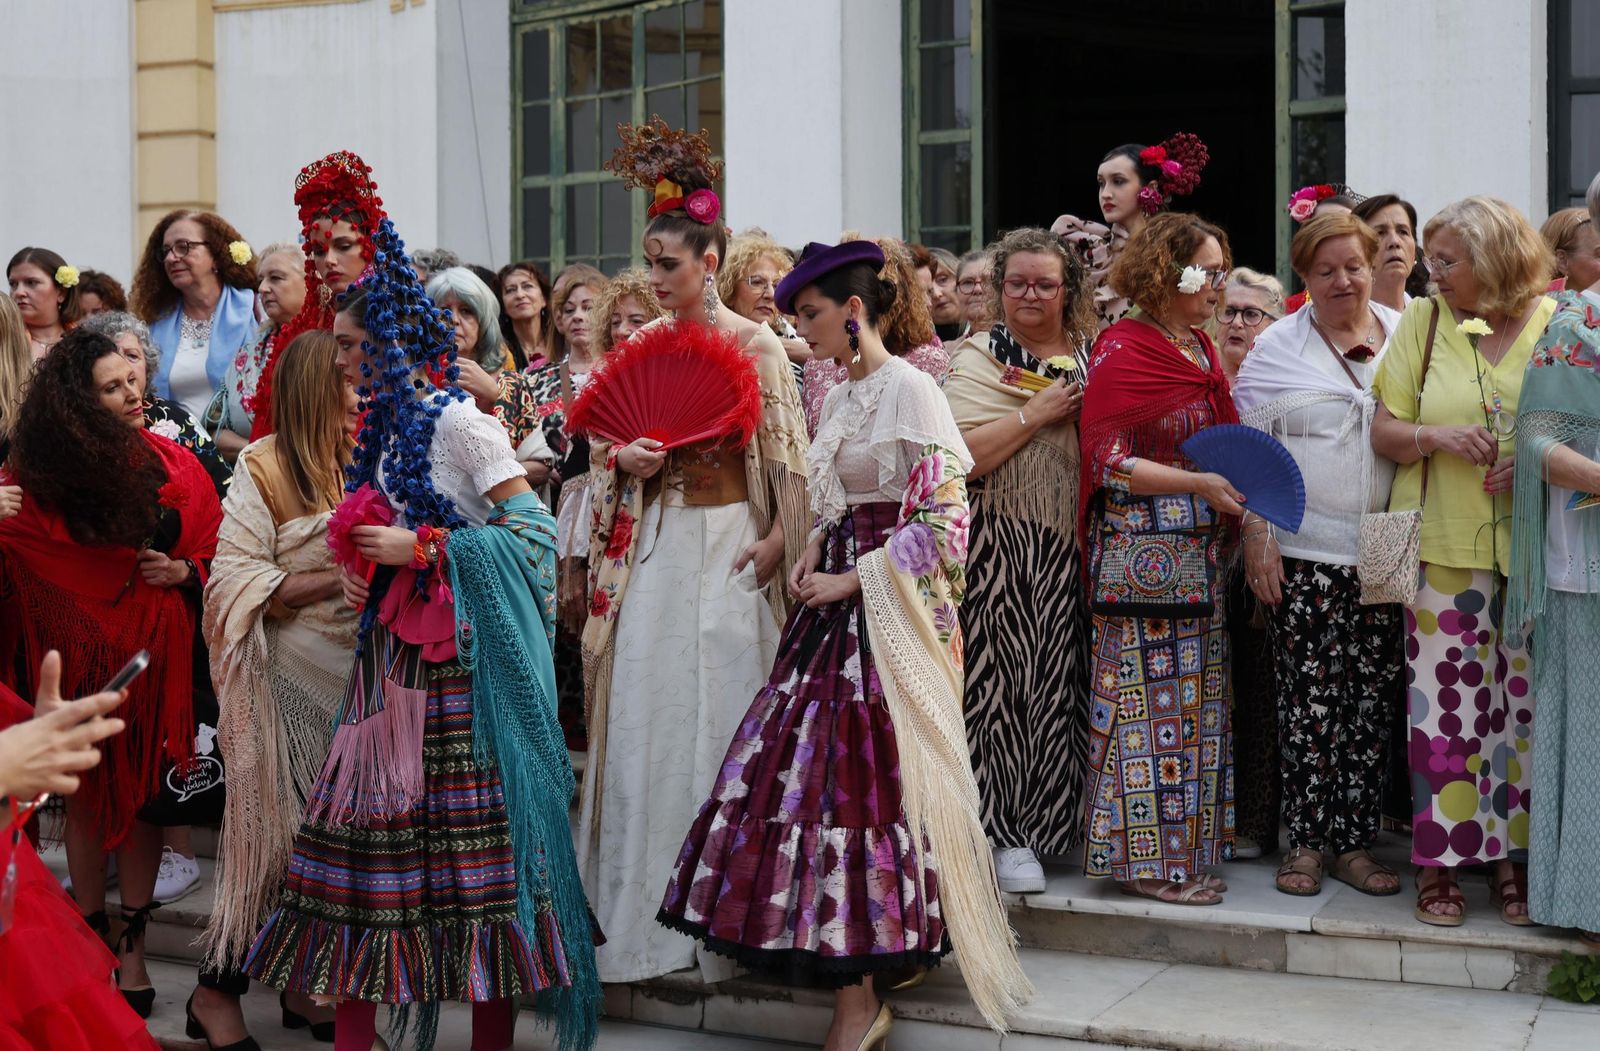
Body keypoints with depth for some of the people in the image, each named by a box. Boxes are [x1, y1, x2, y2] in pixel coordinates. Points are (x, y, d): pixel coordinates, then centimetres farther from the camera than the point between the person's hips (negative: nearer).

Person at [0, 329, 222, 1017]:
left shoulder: (170, 465, -1)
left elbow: (217, 550, 5)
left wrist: (183, 571, -13)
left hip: (154, 650, 1)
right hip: (78, 652, -1)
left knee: (142, 791, 6)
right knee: (86, 791, 8)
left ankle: (132, 950, 16)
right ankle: (92, 942, 22)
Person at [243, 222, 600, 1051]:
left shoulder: (457, 421, -9)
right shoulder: (382, 428, 16)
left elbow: (534, 529, -15)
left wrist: (421, 548, -16)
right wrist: (359, 568, 9)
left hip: (460, 657, -8)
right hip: (392, 656, 8)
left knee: (475, 831, -5)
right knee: (369, 822, 5)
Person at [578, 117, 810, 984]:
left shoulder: (754, 345, -3)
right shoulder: (642, 345, 10)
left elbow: (787, 458, -5)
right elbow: (603, 445, 17)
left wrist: (776, 541, -15)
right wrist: (624, 460, -5)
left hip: (729, 544, -4)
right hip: (653, 544, 4)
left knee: (721, 712, -2)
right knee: (645, 712, 3)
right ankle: (643, 909, 12)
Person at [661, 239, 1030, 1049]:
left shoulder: (908, 388, -10)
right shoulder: (837, 397, 15)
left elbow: (944, 517, -15)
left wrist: (853, 580, -15)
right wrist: (811, 558, 5)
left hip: (885, 609, -8)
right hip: (835, 598, 8)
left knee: (859, 774, -9)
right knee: (813, 764, 4)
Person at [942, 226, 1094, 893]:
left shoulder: (1092, 358, 13)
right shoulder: (978, 359, 2)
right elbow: (958, 458, -12)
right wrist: (1039, 413, -12)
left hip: (1076, 544, 4)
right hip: (1002, 547, -4)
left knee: (1066, 677, 4)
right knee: (1006, 675, -6)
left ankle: (1060, 819, 18)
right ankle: (1008, 833, 3)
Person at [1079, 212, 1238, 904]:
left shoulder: (1201, 349, 15)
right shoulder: (1122, 350, -11)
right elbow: (1106, 458, -17)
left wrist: (1239, 490, 8)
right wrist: (1197, 484, -22)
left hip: (1199, 552, 9)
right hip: (1141, 546, -9)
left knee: (1194, 696, 11)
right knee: (1150, 697, -5)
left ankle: (1186, 855, 20)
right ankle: (1147, 861, 3)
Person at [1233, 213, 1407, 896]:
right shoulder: (1278, 347, 4)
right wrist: (1256, 537, -6)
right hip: (1302, 555, -2)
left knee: (1371, 700, 4)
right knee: (1309, 698, -2)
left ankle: (1355, 842, 13)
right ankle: (1305, 841, 8)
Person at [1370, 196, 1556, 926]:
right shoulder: (1424, 323, 7)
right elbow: (1384, 433, 7)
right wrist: (1437, 436, -13)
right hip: (1445, 544, 0)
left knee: (1526, 701, 4)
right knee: (1445, 704, -1)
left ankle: (1512, 854, 17)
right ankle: (1439, 861, 10)